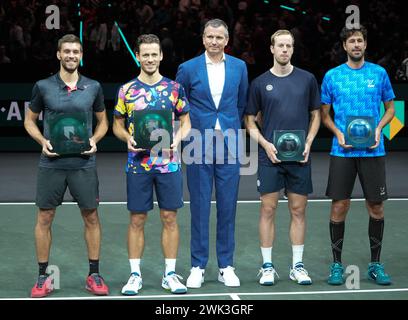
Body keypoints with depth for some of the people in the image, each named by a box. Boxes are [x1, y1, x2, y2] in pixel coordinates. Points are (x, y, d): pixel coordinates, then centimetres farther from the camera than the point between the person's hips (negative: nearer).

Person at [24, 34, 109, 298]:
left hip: (84, 164, 1)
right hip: (52, 163, 0)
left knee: (91, 217, 4)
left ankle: (94, 275, 16)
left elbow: (103, 121, 14)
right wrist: (43, 141, -7)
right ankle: (44, 277, 14)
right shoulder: (43, 87, 1)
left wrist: (94, 139, -5)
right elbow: (30, 120, 11)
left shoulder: (93, 87, 4)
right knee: (45, 218, 2)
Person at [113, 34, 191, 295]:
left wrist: (178, 138, -10)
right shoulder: (127, 90, 4)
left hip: (169, 163, 1)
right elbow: (117, 125, 9)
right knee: (137, 220, 4)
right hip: (138, 163, 0)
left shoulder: (174, 88, 5)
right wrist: (127, 138, -12)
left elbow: (186, 121, 10)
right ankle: (135, 275, 13)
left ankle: (170, 274, 13)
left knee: (170, 218, 4)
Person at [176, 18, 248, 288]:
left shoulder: (239, 67, 5)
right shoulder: (188, 68, -1)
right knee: (199, 208, 2)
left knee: (227, 208, 4)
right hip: (198, 147, -1)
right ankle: (198, 267, 11)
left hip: (229, 146, 2)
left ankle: (226, 266, 14)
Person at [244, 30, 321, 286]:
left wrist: (308, 143, -3)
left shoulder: (307, 79, 5)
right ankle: (268, 266, 9)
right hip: (270, 157, -1)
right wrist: (265, 144, -7)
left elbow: (316, 115, 11)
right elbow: (250, 120, 7)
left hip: (300, 157, 1)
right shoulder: (260, 83, 3)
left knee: (298, 210, 5)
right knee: (268, 209, 0)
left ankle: (297, 266, 14)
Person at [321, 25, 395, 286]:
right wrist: (338, 133, -8)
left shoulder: (379, 73, 5)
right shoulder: (332, 76, 4)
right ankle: (337, 264, 11)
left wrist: (378, 129, -7)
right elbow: (324, 114, 10)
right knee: (339, 206, -2)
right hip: (343, 152, 0)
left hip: (373, 151, 1)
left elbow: (391, 108, 12)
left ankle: (376, 264, 16)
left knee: (376, 207, 3)